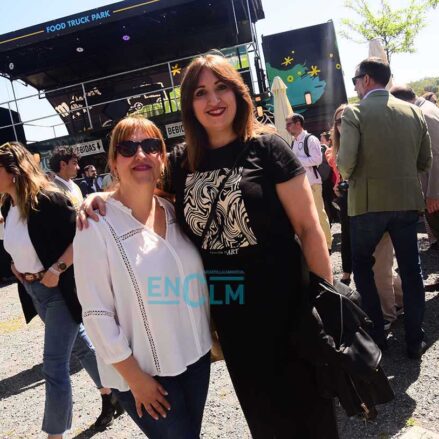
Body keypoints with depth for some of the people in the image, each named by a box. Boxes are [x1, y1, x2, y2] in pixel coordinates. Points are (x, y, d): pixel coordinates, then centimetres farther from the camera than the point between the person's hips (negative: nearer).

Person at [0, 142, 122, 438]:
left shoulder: (47, 199, -19)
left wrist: (56, 270, -23)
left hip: (59, 289, -8)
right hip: (34, 290, 8)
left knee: (54, 365, -4)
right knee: (80, 345, 20)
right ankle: (110, 396, 39)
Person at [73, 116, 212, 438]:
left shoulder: (176, 212, 0)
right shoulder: (97, 224, -17)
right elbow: (95, 311, -15)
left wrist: (214, 335, 11)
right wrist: (134, 377, -13)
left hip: (196, 356, 5)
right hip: (143, 371, -5)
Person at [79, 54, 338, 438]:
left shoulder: (266, 148, -10)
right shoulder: (182, 161, 1)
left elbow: (309, 229, -10)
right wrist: (99, 197, -5)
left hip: (282, 303, -3)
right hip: (224, 312, 4)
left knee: (306, 406, 15)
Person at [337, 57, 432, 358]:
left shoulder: (355, 113, -9)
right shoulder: (414, 112, 6)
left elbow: (345, 162, -18)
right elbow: (425, 162, 8)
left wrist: (349, 177, 4)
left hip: (369, 201, -4)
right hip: (408, 201, 4)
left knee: (362, 266, 14)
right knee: (411, 270, 12)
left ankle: (376, 334, 17)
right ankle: (416, 341, 19)